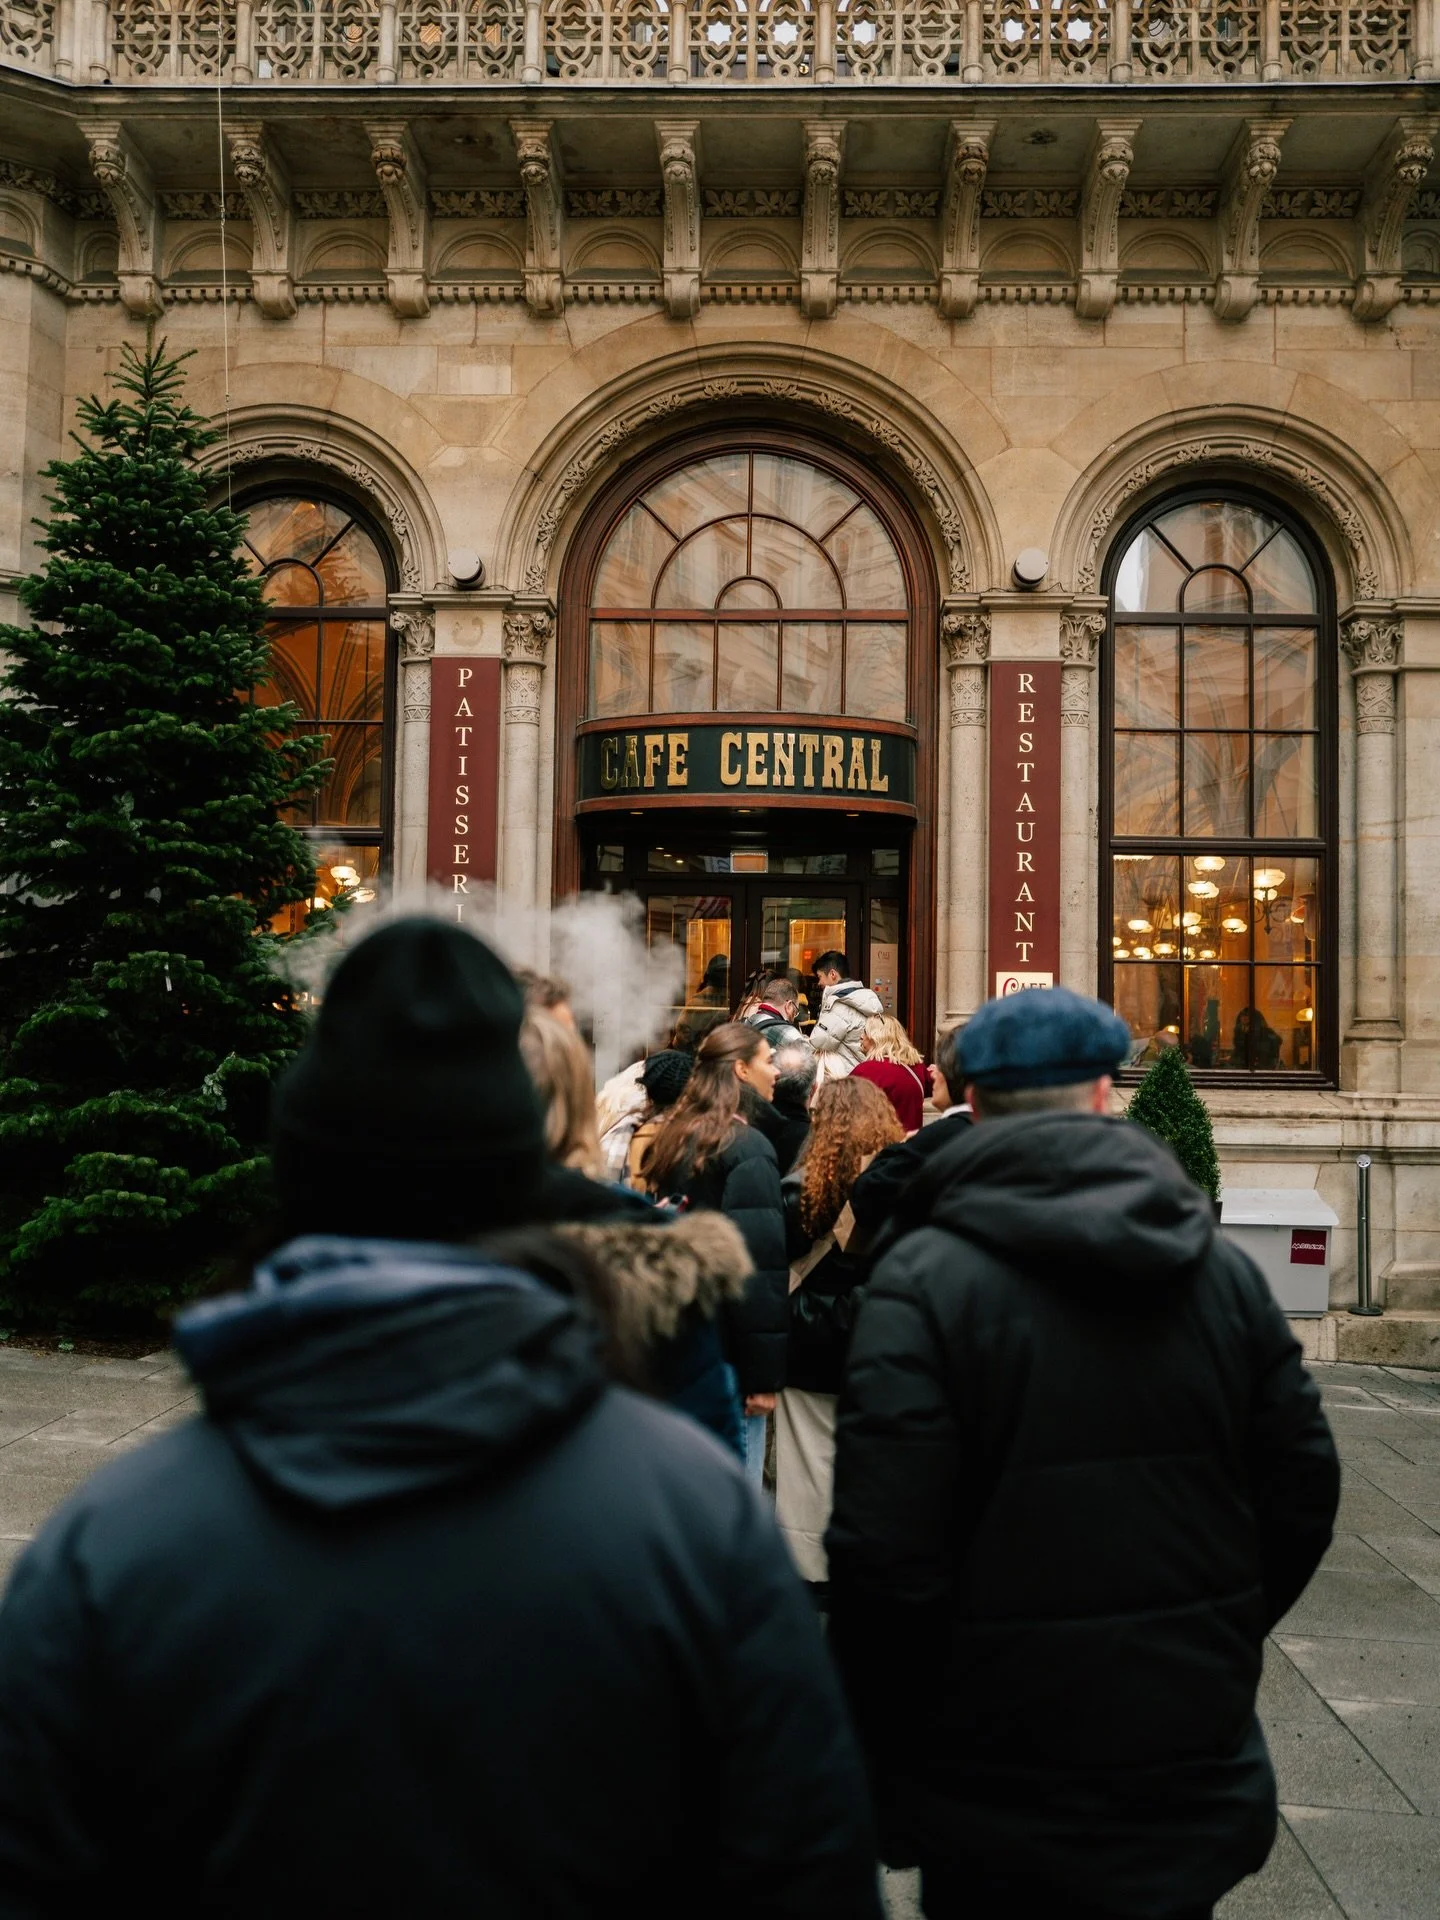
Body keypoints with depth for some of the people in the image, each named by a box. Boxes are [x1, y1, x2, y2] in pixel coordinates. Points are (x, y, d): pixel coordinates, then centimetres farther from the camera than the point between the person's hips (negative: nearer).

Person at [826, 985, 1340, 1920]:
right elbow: (1302, 1495, 3)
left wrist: (886, 1752, -5)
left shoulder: (924, 1281, -17)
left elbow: (883, 1553, -21)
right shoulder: (1224, 1270, -3)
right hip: (1197, 1782, 4)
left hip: (1005, 1803, -3)